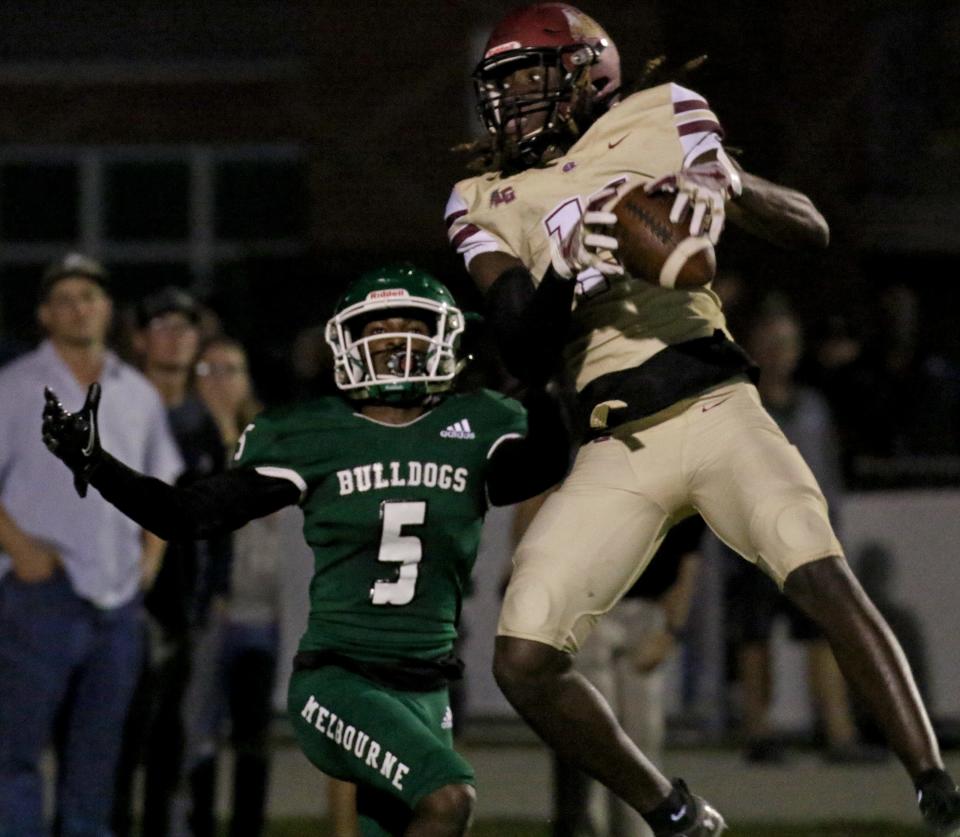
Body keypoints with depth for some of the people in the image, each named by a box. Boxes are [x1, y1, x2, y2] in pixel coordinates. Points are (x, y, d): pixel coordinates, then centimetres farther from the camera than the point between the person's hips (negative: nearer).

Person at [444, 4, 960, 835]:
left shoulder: (658, 125, 9)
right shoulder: (488, 205, 15)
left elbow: (812, 230, 8)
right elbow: (524, 351, 4)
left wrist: (731, 185, -12)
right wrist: (566, 271, -14)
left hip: (715, 412, -3)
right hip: (615, 451, 3)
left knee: (823, 576, -27)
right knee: (525, 664, -9)